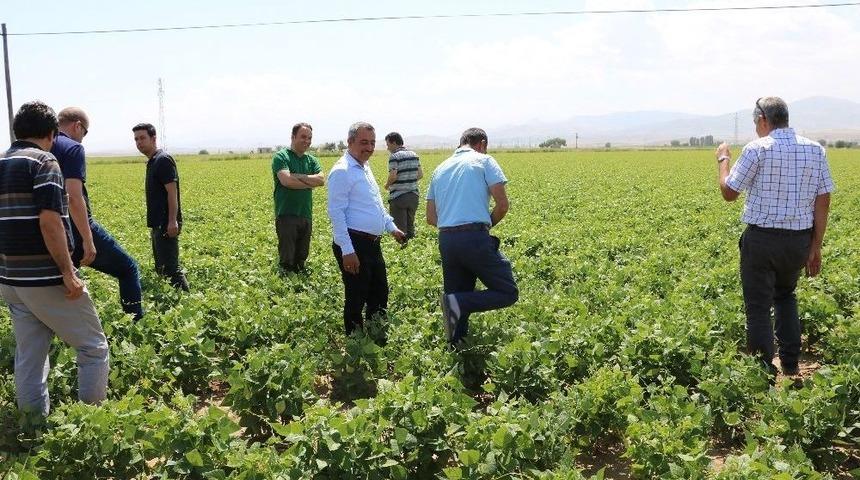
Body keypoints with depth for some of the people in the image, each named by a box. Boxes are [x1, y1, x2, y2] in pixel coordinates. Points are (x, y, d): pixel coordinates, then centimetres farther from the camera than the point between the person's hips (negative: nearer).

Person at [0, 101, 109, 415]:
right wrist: (68, 273, -18)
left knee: (28, 357, 12)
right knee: (93, 347, 4)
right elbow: (50, 222, -21)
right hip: (45, 279, -8)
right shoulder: (43, 162, -12)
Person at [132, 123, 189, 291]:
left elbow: (172, 192, -20)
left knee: (170, 267, -11)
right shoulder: (152, 162, 16)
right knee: (160, 268, 15)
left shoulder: (163, 160, -13)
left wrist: (173, 221, -26)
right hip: (158, 224, 10)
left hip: (166, 225, -10)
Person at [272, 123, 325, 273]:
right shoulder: (281, 157, -6)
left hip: (306, 215, 6)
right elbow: (286, 180, -21)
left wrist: (299, 176, -14)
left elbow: (321, 180, -3)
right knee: (287, 259, -2)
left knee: (301, 258, 14)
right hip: (286, 215, -6)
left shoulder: (311, 160, 13)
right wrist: (310, 182, -8)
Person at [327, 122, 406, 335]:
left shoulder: (365, 167, 15)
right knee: (356, 299, 1)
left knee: (379, 295, 18)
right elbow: (336, 213, -20)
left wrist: (392, 228, 18)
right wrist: (347, 251, -24)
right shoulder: (342, 171, -14)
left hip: (373, 244, 10)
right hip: (354, 245, -10)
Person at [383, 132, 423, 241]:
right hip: (413, 195, 6)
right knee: (410, 225, 15)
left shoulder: (394, 156, -12)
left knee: (400, 228, 1)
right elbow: (420, 174, 9)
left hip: (398, 197, -6)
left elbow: (393, 176, -20)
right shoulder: (414, 155, 8)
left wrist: (387, 185, -2)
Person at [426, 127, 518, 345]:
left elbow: (431, 218, 18)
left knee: (458, 295, 16)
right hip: (476, 239, -6)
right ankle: (458, 303, -18)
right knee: (508, 293, 2)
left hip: (446, 241, 6)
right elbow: (502, 204, -5)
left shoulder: (440, 168, 21)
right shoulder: (484, 161, 4)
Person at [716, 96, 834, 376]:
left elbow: (729, 193, -4)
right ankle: (790, 364, 26)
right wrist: (816, 246, 9)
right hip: (799, 240, 6)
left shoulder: (758, 149, -12)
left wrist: (722, 160, 12)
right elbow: (823, 203, 3)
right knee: (785, 295, 27)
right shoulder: (815, 150, 3)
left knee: (758, 307, 3)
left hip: (762, 239, -6)